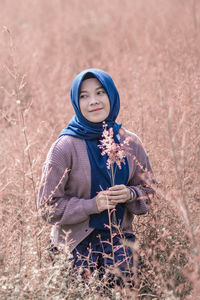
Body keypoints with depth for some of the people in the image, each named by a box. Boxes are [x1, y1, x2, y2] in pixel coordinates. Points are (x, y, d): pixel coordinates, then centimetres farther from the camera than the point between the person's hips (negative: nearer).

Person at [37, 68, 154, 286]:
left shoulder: (130, 143, 1)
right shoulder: (65, 147, -10)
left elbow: (149, 191, 10)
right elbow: (48, 206, -8)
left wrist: (130, 194, -12)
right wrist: (92, 205, -19)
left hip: (120, 241, 3)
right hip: (76, 245, -3)